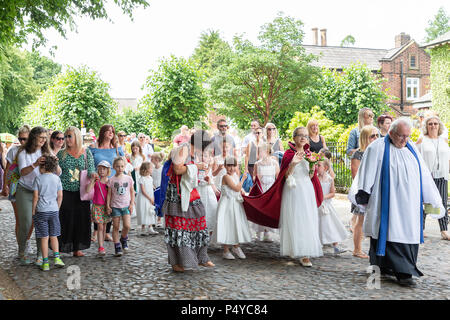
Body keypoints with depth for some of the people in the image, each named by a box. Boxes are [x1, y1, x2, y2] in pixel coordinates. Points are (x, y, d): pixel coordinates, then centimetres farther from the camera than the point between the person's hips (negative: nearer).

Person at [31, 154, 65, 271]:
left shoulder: (38, 178, -6)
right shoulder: (57, 178, 3)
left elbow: (35, 196, -8)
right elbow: (60, 196, 3)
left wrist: (33, 211, 1)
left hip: (41, 211, -2)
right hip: (54, 210, 3)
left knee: (44, 237, 2)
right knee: (54, 236, 13)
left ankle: (45, 263, 4)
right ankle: (56, 257, 2)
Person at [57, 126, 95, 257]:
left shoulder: (86, 152, 5)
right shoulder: (61, 153, 6)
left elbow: (90, 169, 2)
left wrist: (92, 173, -20)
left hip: (81, 192, 1)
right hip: (65, 191, 0)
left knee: (81, 218, 2)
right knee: (65, 218, -3)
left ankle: (77, 248, 12)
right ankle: (62, 247, 7)